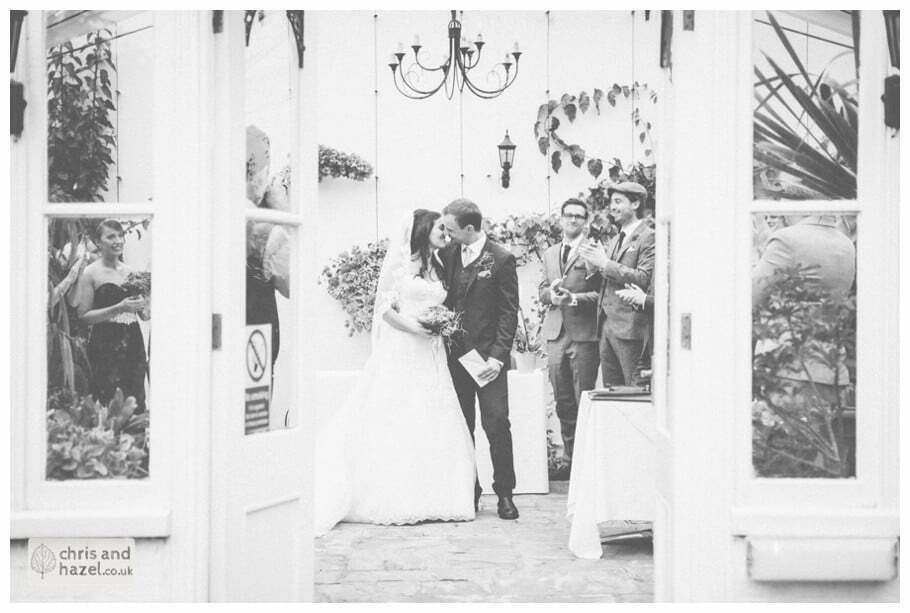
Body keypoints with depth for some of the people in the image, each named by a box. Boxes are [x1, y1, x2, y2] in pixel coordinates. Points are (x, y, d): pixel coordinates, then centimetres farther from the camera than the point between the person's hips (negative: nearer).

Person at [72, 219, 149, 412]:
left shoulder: (130, 272, 13)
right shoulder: (90, 273, -2)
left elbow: (144, 315, 19)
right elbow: (83, 315, -6)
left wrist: (144, 308, -4)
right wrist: (119, 308, -16)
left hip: (133, 343, 5)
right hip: (106, 344, -5)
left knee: (137, 403, 1)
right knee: (109, 404, -9)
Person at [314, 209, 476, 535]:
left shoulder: (438, 269, 17)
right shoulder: (400, 263, 1)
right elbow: (386, 307, -3)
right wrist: (411, 325, -16)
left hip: (430, 355, 5)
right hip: (401, 350, -5)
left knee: (432, 424, -1)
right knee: (396, 424, -5)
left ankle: (430, 498, 3)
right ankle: (396, 499, -2)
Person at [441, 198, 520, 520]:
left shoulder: (501, 259, -6)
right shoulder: (448, 254, 7)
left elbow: (509, 312, -7)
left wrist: (498, 356, -13)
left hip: (487, 357, -4)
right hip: (455, 354, 4)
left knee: (497, 424, -5)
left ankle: (504, 493, 7)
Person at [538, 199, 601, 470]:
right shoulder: (549, 254, 18)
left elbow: (602, 293, -7)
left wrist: (575, 298, -19)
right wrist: (551, 294, -3)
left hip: (584, 334, -6)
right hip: (555, 333, 6)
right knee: (562, 401, 10)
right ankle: (569, 456, 20)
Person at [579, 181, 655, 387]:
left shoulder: (648, 237, -7)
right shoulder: (615, 240, 21)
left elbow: (644, 279, -19)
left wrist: (605, 264, -16)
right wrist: (594, 265, 0)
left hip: (629, 327, -8)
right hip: (606, 326, 9)